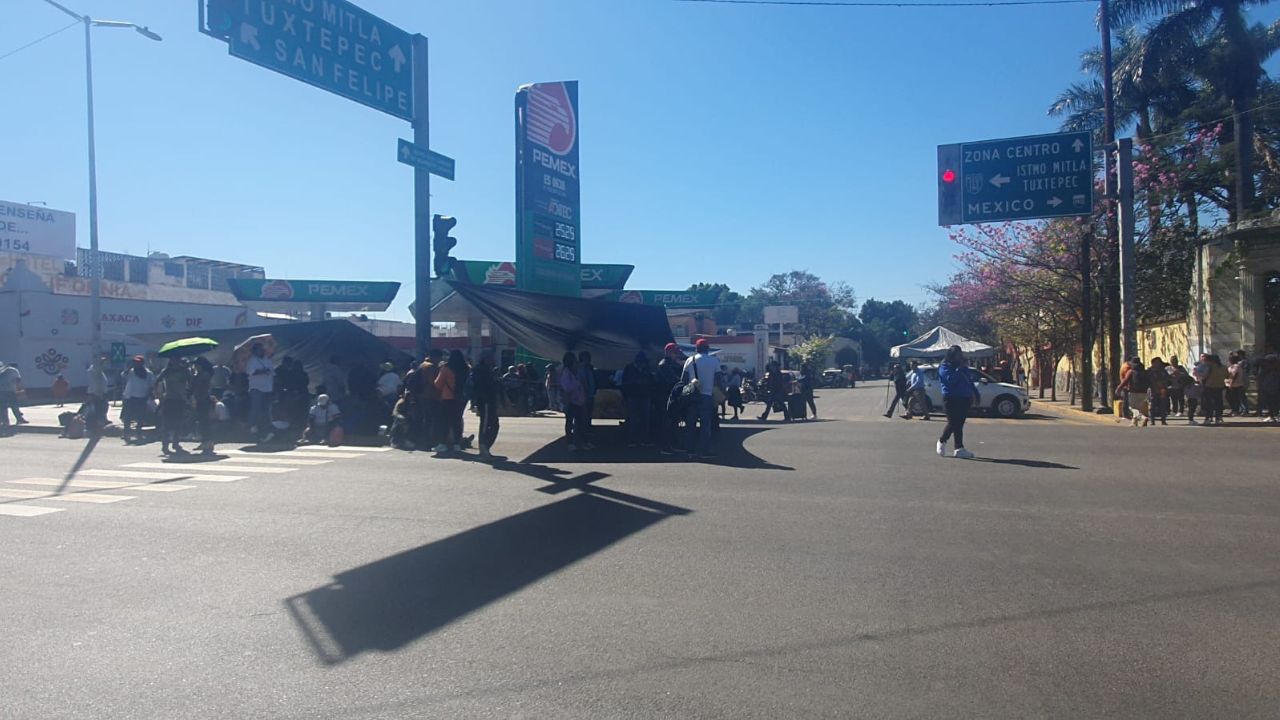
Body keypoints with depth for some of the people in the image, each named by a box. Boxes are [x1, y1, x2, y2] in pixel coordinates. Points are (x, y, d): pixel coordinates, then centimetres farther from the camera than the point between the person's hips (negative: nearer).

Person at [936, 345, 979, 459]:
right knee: (953, 422, -9)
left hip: (964, 398, 7)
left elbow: (968, 380, 24)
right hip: (951, 398, -7)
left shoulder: (963, 366, 18)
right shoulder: (945, 367, -5)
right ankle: (942, 442, 15)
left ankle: (959, 449, 4)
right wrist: (960, 369, -17)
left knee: (959, 424, 4)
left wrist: (973, 393, 16)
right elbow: (950, 379, -21)